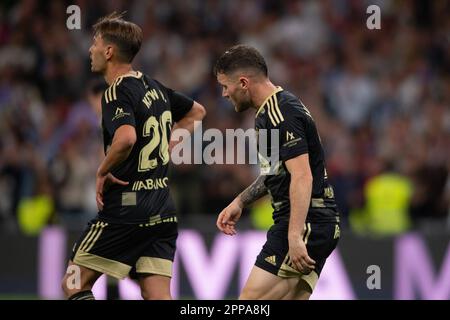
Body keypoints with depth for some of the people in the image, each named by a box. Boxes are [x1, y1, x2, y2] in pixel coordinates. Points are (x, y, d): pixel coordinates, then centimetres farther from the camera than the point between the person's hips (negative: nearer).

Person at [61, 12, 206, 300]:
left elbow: (126, 138, -33)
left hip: (125, 211, -8)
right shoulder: (154, 87, 13)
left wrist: (103, 172, -16)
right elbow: (196, 111, 30)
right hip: (162, 212, 8)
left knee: (75, 286, 4)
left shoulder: (117, 93, -13)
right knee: (158, 298, 3)